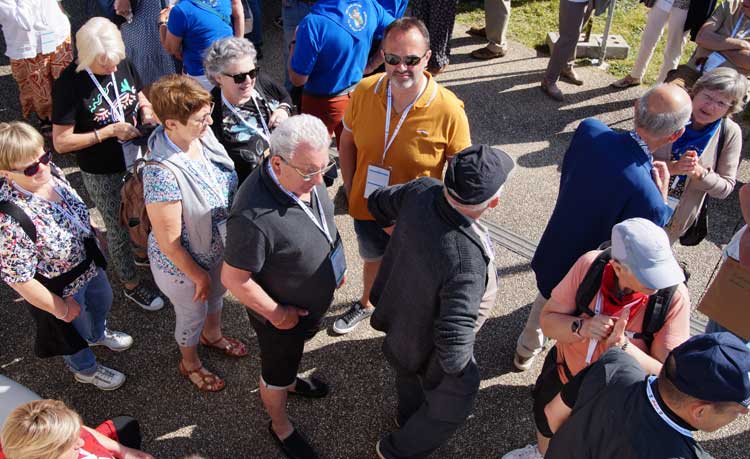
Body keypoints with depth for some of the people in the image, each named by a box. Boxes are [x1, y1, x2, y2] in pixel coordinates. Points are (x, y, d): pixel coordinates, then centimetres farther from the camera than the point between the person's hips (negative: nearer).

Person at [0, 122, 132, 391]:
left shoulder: (50, 173, -20)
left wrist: (91, 235, 13)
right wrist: (62, 309, -18)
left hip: (89, 262, 6)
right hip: (62, 287, -6)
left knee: (103, 301, 34)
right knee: (75, 329, 24)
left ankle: (99, 334, 69)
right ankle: (85, 369, 57)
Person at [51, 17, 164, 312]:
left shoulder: (122, 64, -11)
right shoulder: (69, 85, -25)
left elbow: (139, 95, 9)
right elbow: (61, 142, -21)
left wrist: (146, 109, -14)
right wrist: (110, 131, -27)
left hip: (136, 158, 5)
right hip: (103, 174, -5)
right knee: (119, 228, 13)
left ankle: (143, 252, 54)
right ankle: (131, 285, 34)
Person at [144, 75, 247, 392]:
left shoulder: (203, 135, -19)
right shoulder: (163, 173, -40)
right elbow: (169, 242, -29)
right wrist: (198, 276, -15)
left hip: (218, 246, 6)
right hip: (184, 263, -6)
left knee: (216, 295, 34)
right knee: (192, 315, 24)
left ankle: (212, 335, 67)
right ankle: (190, 363, 56)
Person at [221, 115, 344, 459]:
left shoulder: (305, 177, -18)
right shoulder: (255, 217, -42)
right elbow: (234, 279, -30)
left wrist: (336, 262, 12)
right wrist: (276, 315, -19)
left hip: (313, 301, 6)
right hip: (282, 314, -6)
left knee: (291, 356, 35)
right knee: (277, 370, 23)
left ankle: (289, 381, 65)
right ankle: (280, 426, 50)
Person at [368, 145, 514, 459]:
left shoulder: (422, 190, -27)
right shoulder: (465, 265, -46)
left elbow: (378, 203, -5)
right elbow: (453, 355, -42)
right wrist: (458, 362, -19)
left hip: (401, 310, 7)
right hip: (427, 349, -6)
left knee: (411, 369, 37)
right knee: (454, 402, 25)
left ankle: (408, 414, 68)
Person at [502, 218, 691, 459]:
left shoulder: (674, 296, -31)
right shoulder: (590, 265, -27)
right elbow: (548, 320, -16)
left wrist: (622, 347, -43)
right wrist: (581, 327, -36)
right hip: (562, 375, 3)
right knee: (546, 422, 31)